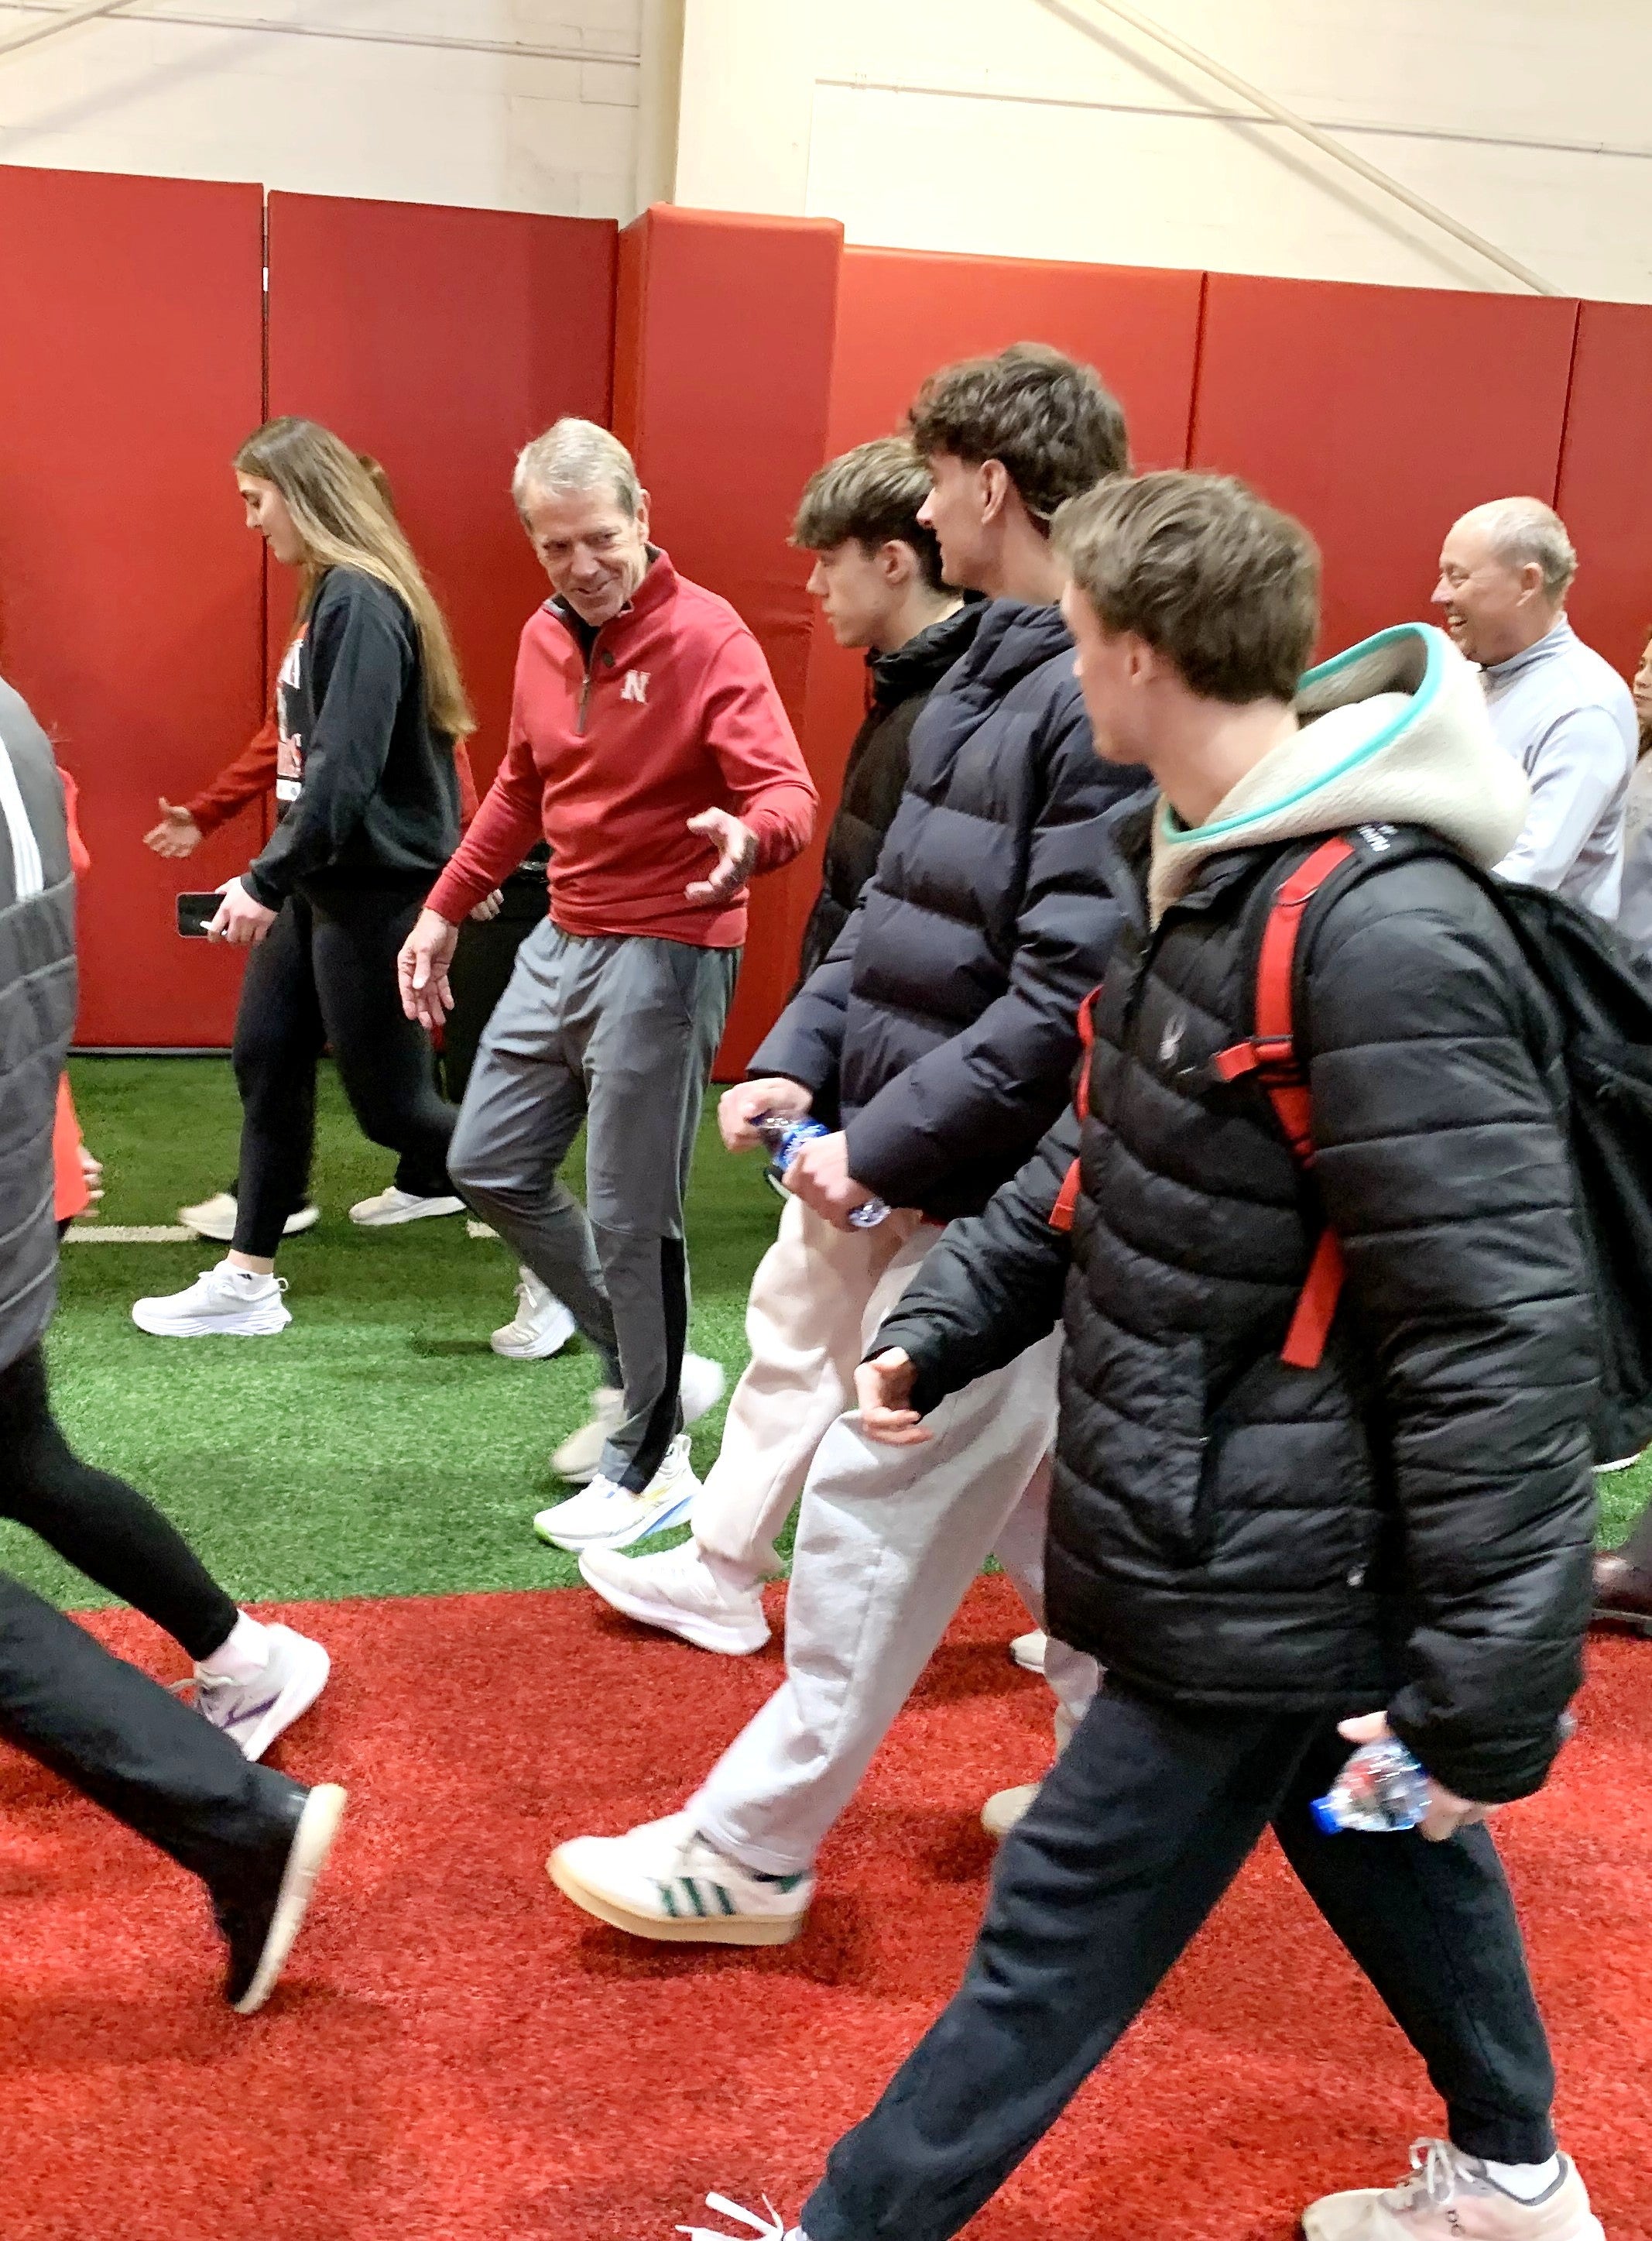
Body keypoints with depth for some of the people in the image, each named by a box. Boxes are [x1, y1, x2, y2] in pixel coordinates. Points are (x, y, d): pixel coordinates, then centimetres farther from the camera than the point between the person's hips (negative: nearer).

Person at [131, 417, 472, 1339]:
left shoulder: (363, 602, -20)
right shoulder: (332, 594, 12)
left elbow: (349, 769, -26)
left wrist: (268, 880, -23)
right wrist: (278, 875, 16)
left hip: (374, 886, -10)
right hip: (323, 876, 10)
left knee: (392, 1101, -2)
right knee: (268, 1058, 13)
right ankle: (248, 1281, 24)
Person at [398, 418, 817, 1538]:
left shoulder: (708, 635, -14)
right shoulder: (544, 638, 8)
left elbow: (788, 792, -23)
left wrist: (748, 835, -46)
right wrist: (445, 909, 23)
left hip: (666, 954, -8)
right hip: (564, 941, 8)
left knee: (631, 1219, -3)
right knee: (490, 1167, 14)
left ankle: (649, 1466, 15)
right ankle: (649, 1371, 28)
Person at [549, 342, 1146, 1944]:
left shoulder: (1114, 703, -19)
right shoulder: (984, 665, 11)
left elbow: (1071, 1001, -24)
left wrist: (885, 1144, -18)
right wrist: (801, 1055, 3)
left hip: (989, 1199, -9)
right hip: (882, 1161, 9)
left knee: (877, 1508, 1)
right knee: (1024, 1484, 21)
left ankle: (748, 1857, 15)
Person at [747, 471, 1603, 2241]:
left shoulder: (1384, 939, -28)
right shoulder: (1189, 866, 3)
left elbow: (1501, 1348, -26)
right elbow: (1106, 1155, 16)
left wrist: (1490, 1696, -22)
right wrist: (938, 1328, 9)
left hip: (1263, 1573, -9)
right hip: (1239, 1531, 10)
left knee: (1055, 1942, 6)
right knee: (1380, 1854, 26)